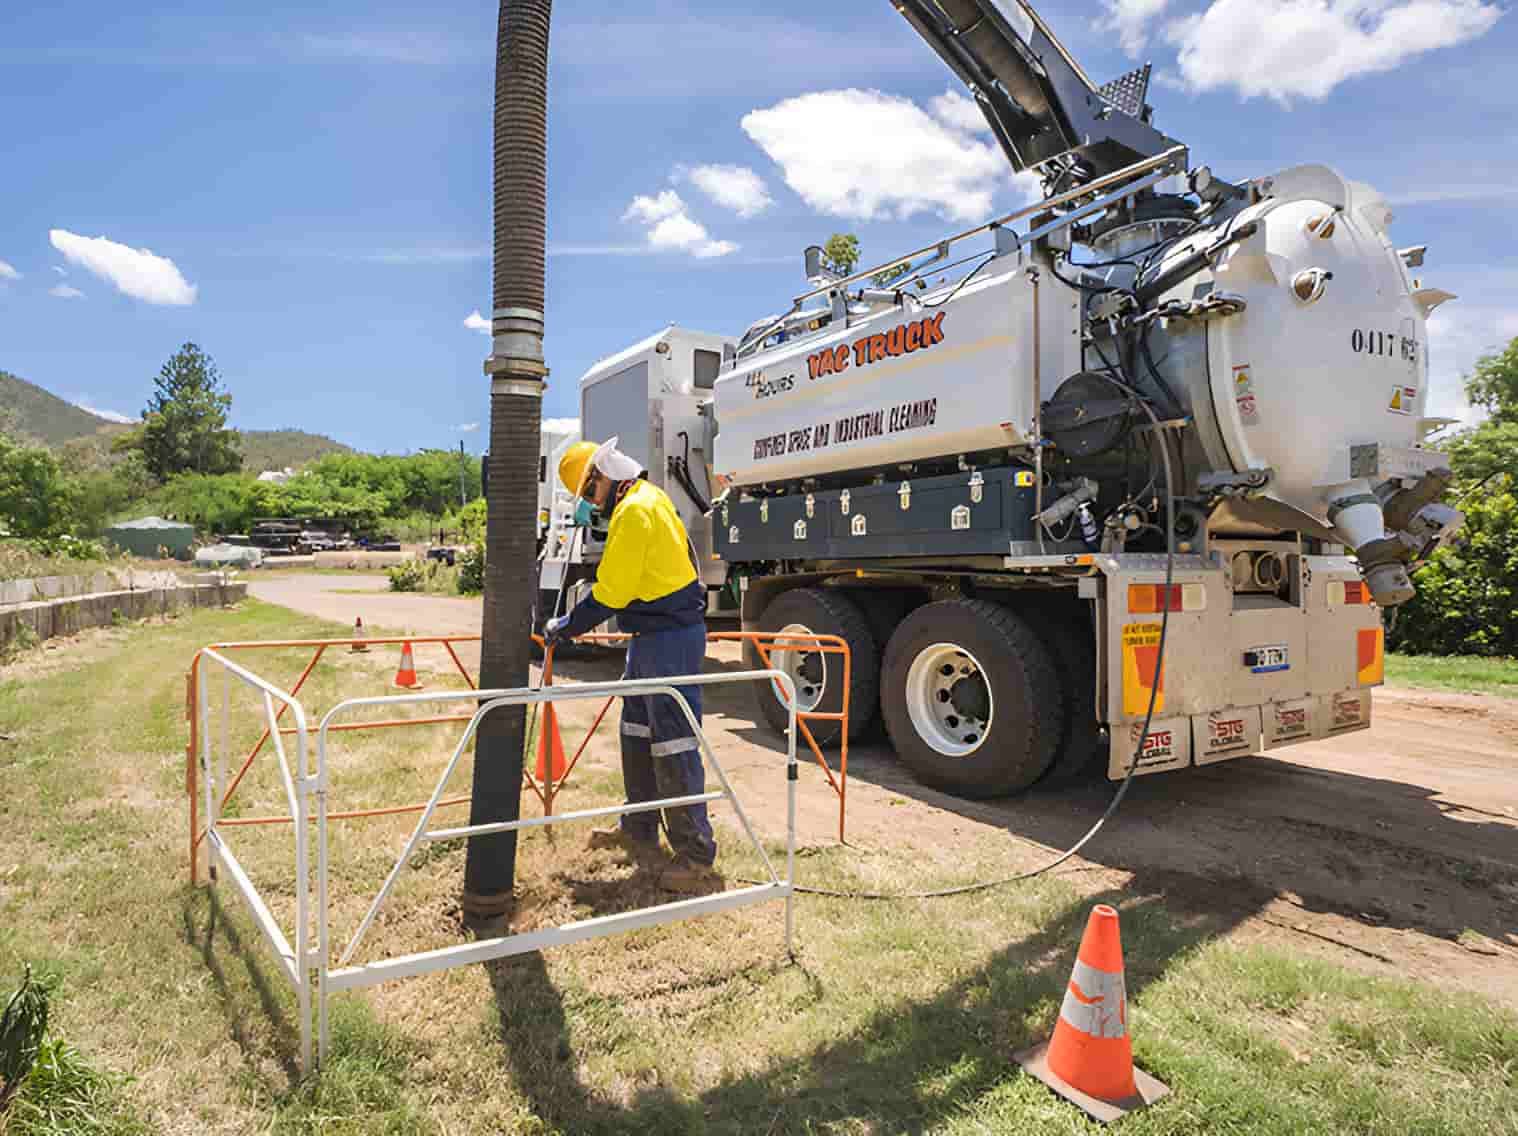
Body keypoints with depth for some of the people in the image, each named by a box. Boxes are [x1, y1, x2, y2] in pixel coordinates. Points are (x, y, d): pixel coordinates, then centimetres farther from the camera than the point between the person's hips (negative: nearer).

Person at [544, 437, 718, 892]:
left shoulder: (634, 511, -17)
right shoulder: (649, 497, 15)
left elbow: (610, 592, -16)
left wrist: (566, 627, -5)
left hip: (668, 637, -11)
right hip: (656, 634, 11)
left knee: (674, 743, -7)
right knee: (637, 731, 19)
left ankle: (696, 856, 0)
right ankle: (639, 831, 33)